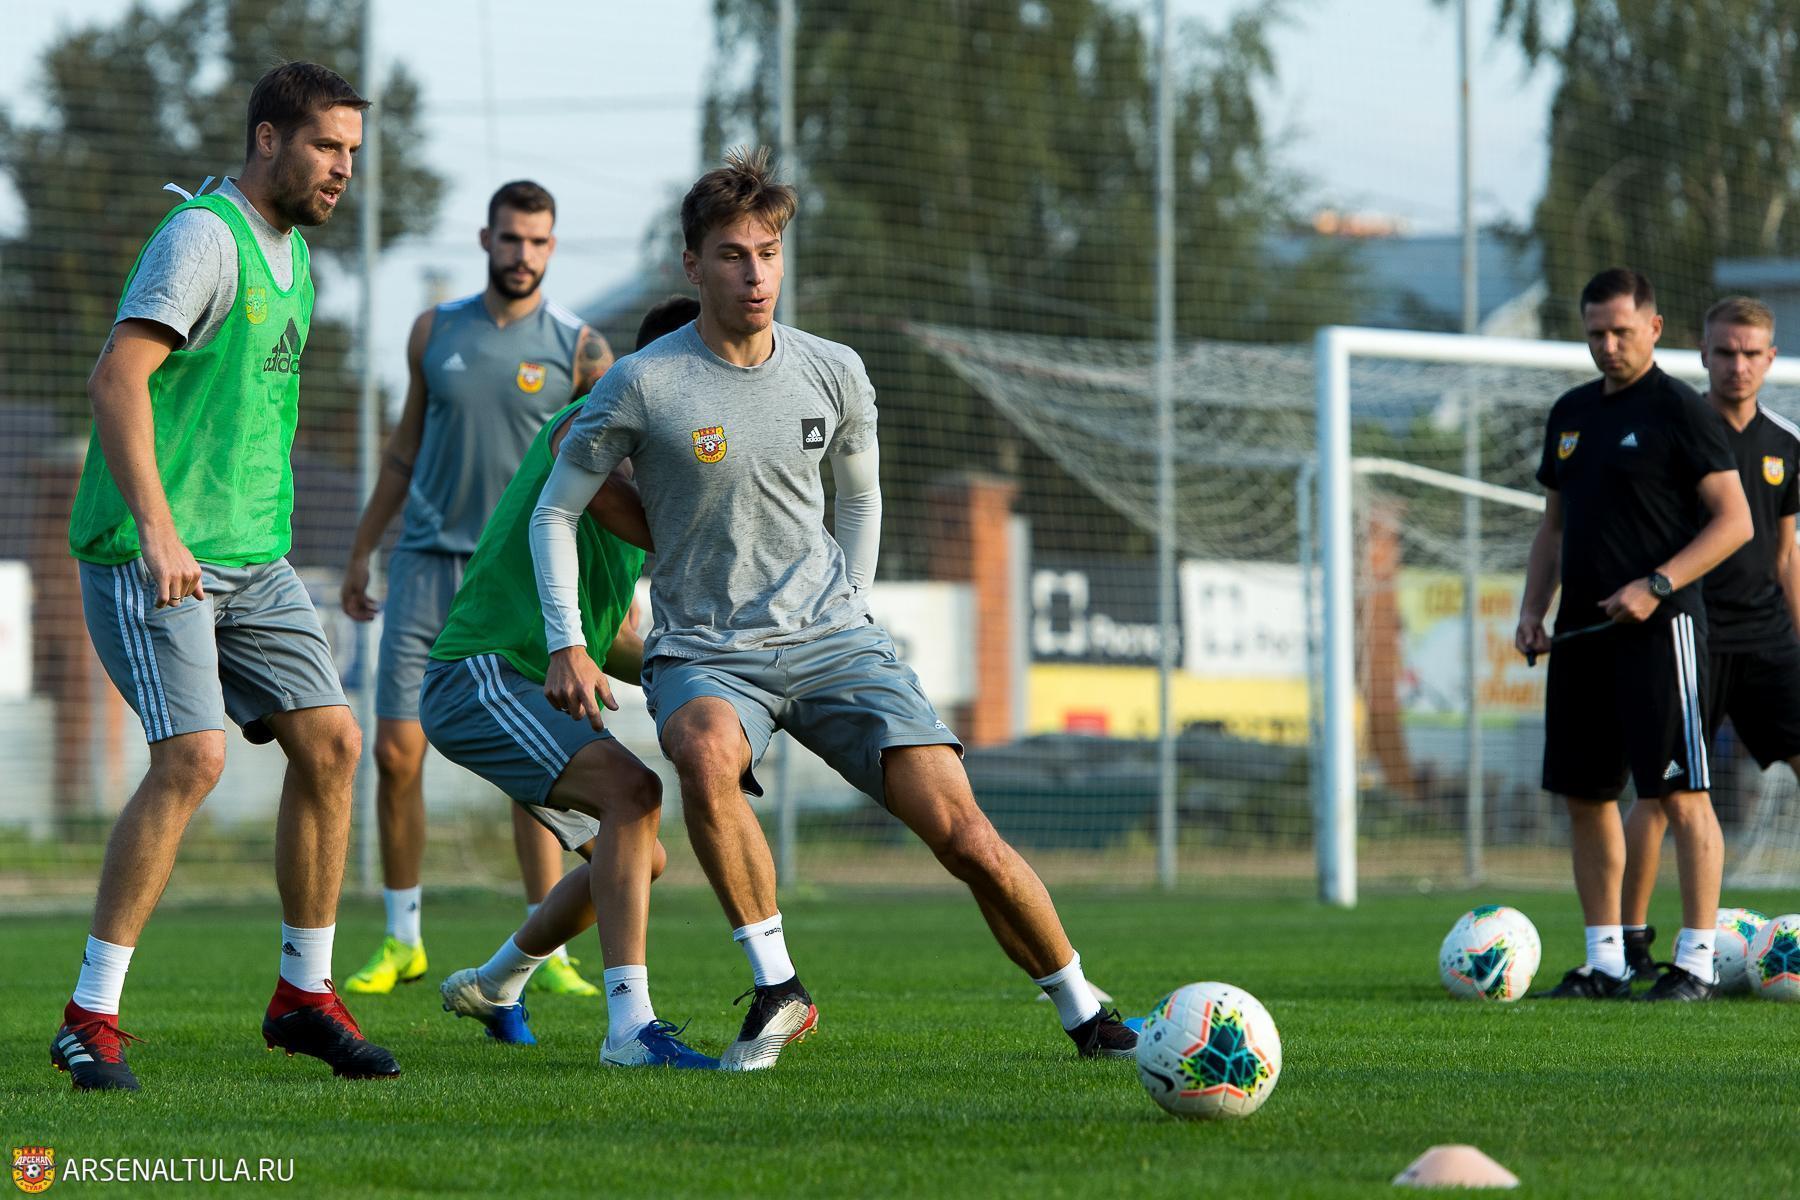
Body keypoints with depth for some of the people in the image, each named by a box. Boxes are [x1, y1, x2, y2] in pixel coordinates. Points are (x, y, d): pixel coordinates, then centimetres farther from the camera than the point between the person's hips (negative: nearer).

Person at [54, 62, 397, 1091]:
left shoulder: (290, 253, 16)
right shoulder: (204, 237, -14)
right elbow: (117, 378, -24)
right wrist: (158, 531, -32)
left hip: (250, 555, 9)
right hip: (150, 555, -9)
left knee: (331, 740, 2)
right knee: (193, 757, -19)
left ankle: (305, 994, 14)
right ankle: (93, 1019, -13)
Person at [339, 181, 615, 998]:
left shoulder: (577, 349, -1)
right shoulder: (435, 331, 8)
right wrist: (359, 554, 17)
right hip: (426, 563, 3)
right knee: (397, 754, -2)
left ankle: (547, 953, -2)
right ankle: (401, 940, 10)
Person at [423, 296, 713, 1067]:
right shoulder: (587, 429, -11)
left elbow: (611, 638, 20)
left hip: (536, 691, 10)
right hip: (478, 676, -10)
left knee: (641, 859, 19)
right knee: (633, 792, -29)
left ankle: (494, 983, 40)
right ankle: (630, 1025, -37)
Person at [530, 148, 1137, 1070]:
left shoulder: (834, 374, 4)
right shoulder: (643, 386, -7)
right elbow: (555, 511, 3)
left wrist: (850, 614, 14)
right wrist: (567, 644, -6)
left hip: (831, 643, 3)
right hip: (703, 653, -2)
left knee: (962, 832, -11)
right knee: (706, 752, -39)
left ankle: (1085, 1017, 7)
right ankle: (775, 988, -24)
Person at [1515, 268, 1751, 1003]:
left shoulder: (1678, 411, -6)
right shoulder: (1571, 413, 15)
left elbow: (1734, 521, -10)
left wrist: (1655, 587, -18)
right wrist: (1532, 609, 10)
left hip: (1658, 626, -8)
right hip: (1582, 628, 8)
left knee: (1681, 795, -8)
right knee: (1584, 795, 8)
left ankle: (1696, 962, -5)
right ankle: (1605, 963, 14)